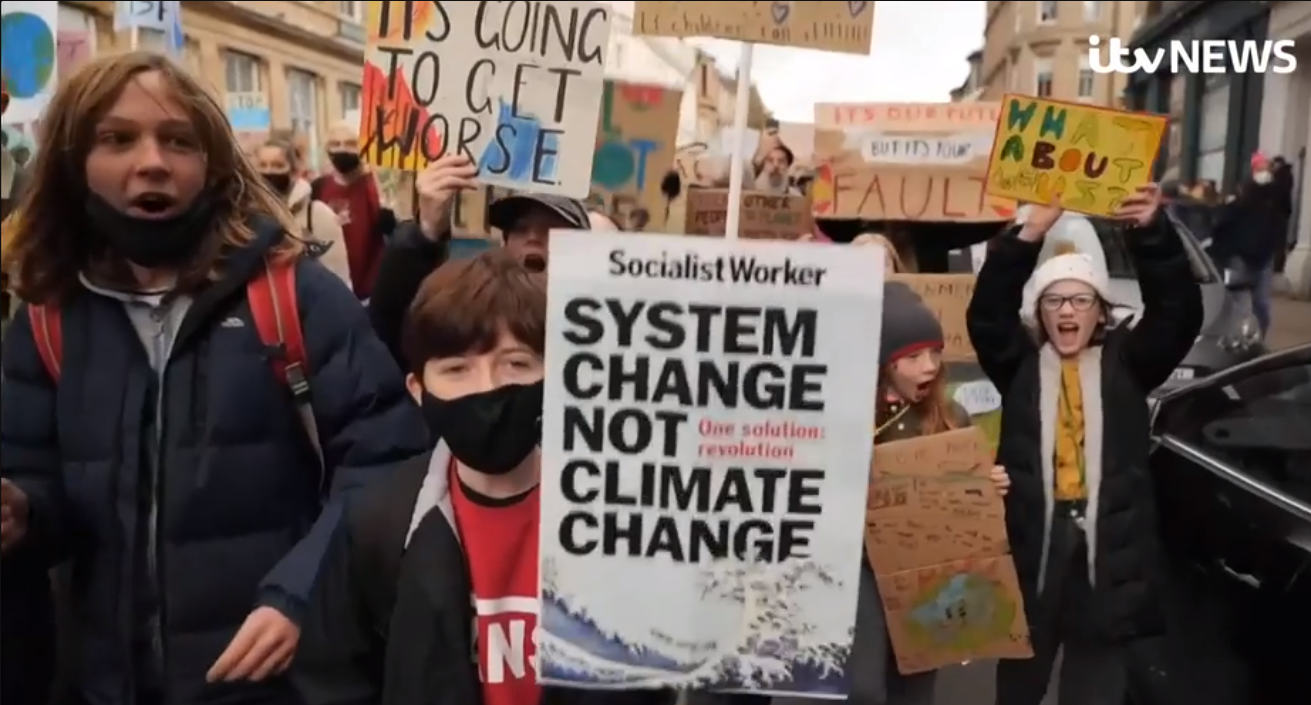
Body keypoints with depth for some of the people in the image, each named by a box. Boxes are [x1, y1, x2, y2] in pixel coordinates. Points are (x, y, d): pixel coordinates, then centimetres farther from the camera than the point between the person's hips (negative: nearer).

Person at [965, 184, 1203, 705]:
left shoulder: (1126, 361, 6)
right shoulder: (1021, 364, 5)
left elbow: (1180, 312, -6)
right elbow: (985, 314, -9)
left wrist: (1151, 232, -22)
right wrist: (1029, 234, -20)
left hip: (1110, 549, 0)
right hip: (1031, 542, 0)